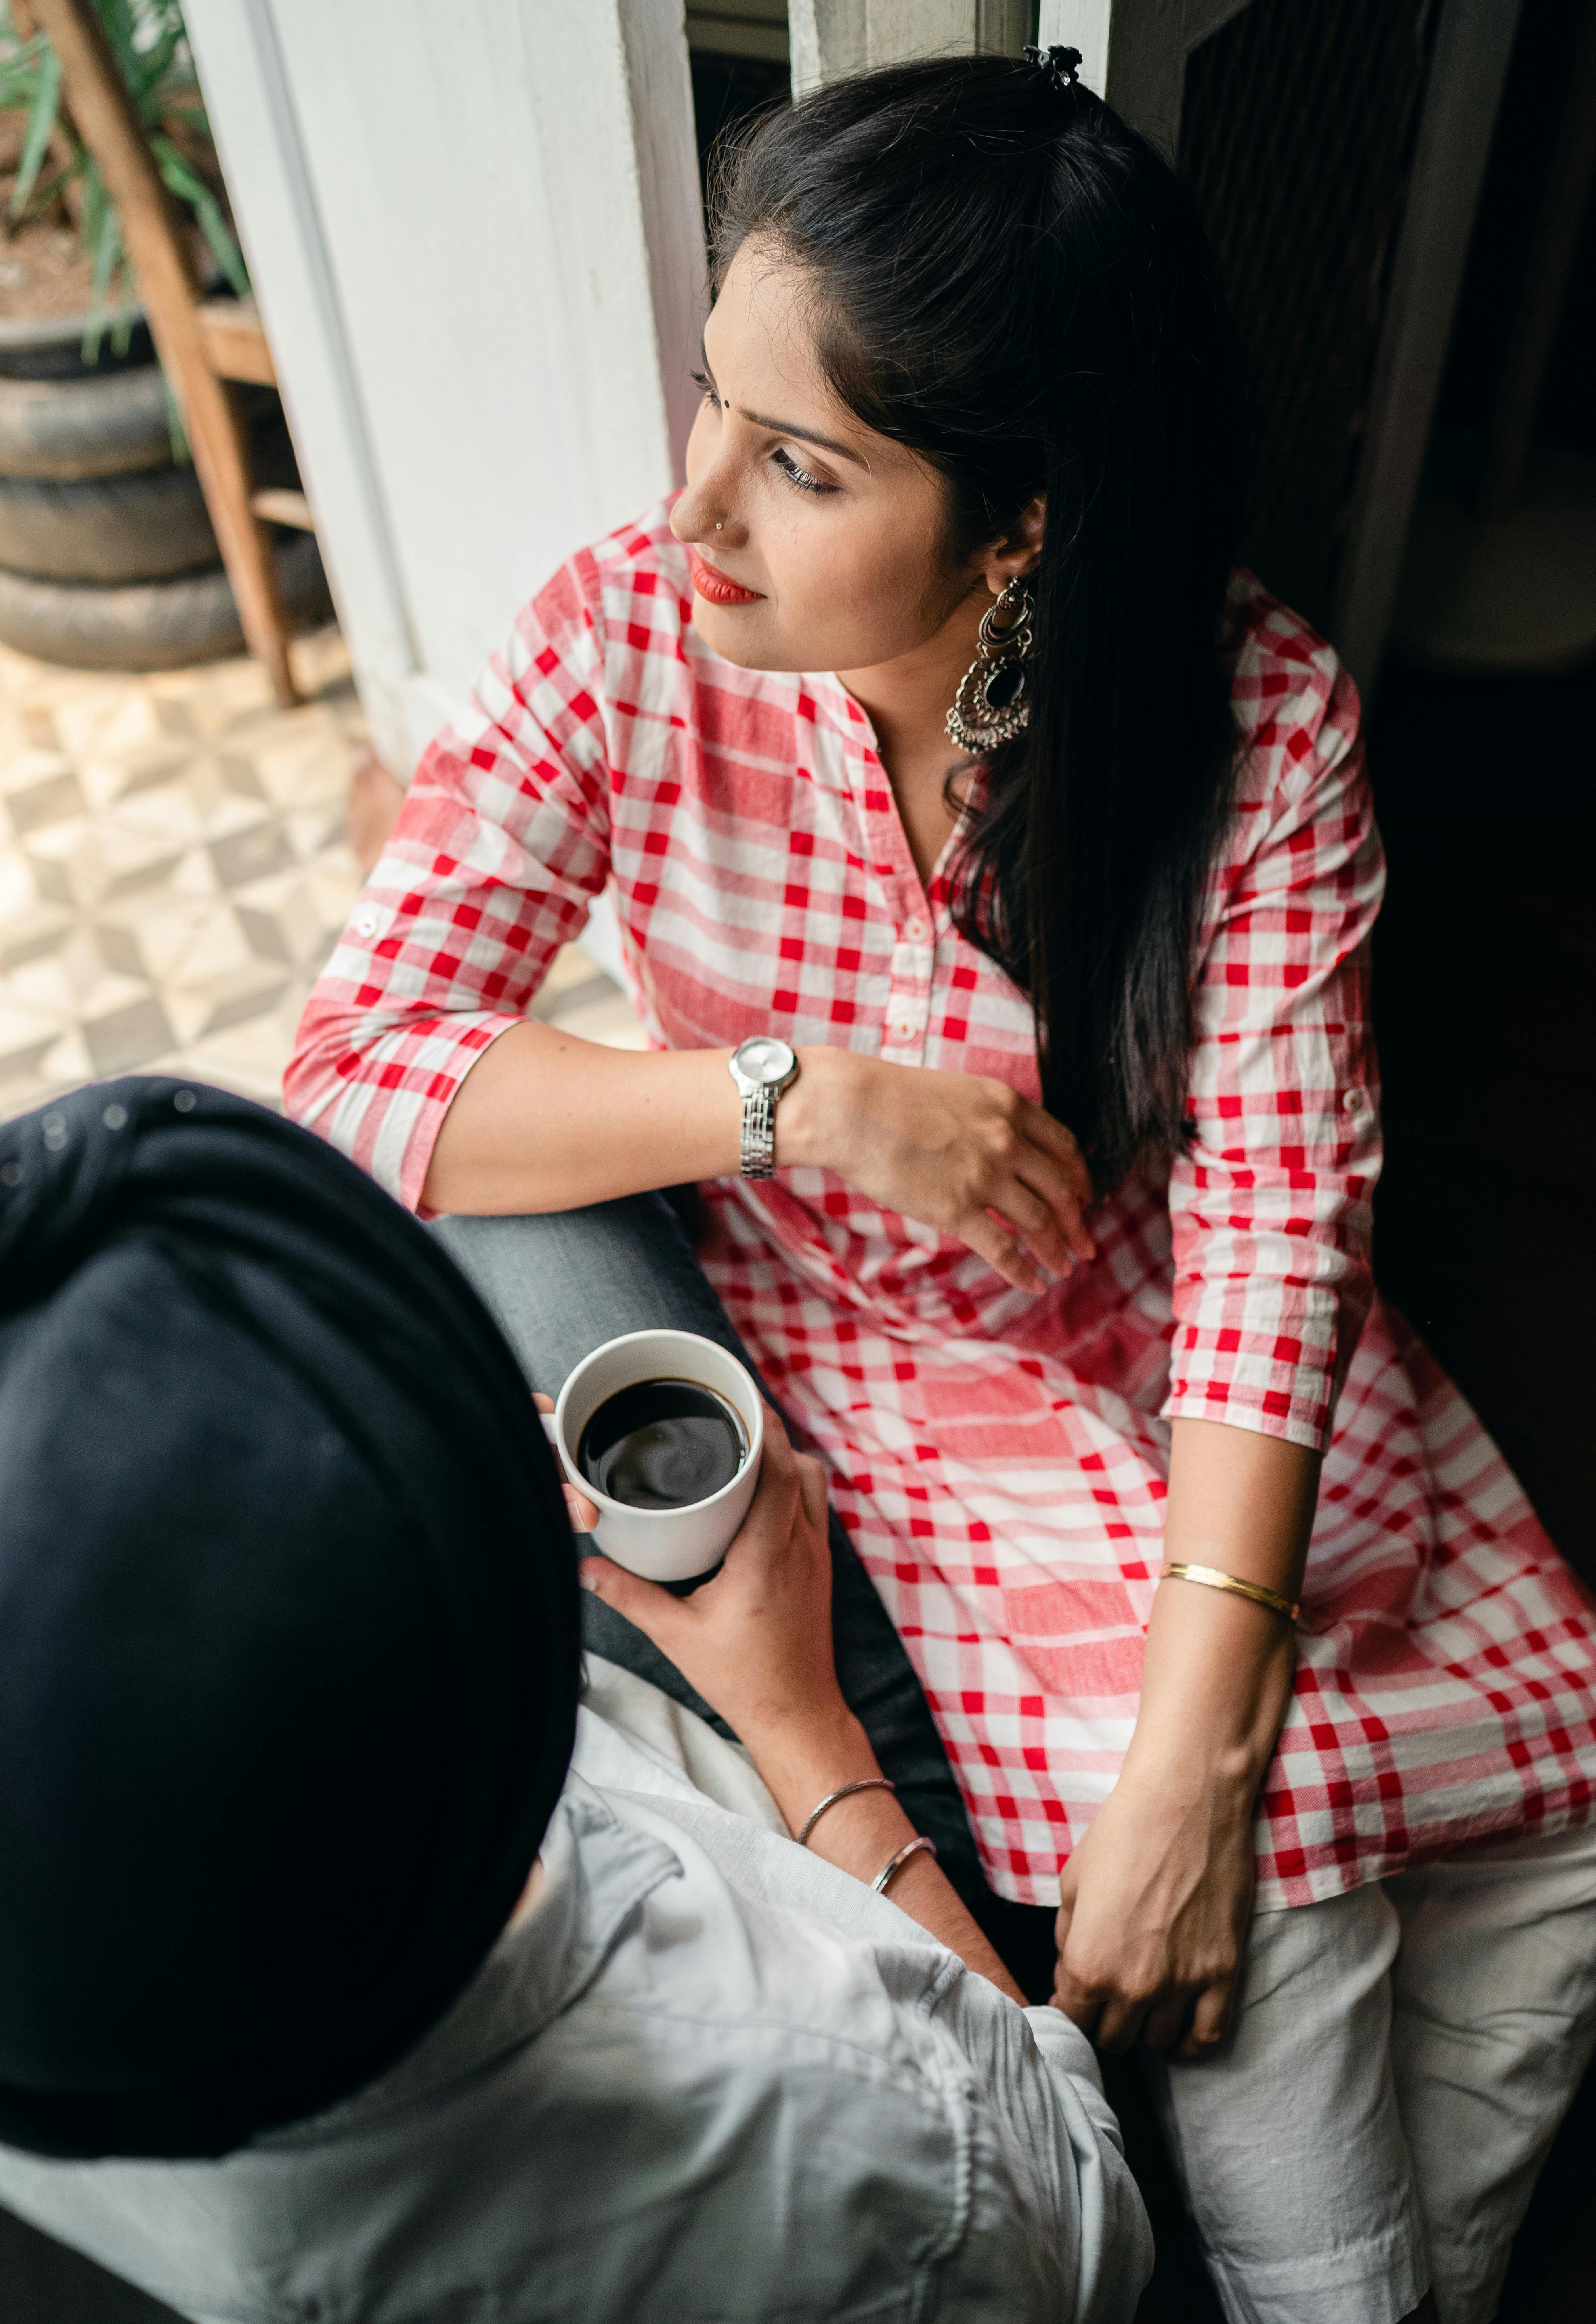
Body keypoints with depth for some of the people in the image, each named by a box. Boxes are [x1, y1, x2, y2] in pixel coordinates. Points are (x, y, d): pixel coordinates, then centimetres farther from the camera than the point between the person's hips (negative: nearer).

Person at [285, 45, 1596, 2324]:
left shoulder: (1255, 716, -14)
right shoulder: (633, 636, -15)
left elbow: (1276, 1217, -17)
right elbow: (356, 1075, -15)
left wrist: (1197, 1740, -25)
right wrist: (803, 1095, -26)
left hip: (1193, 1369, 3)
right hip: (845, 1372, -2)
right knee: (1276, 1914, -17)